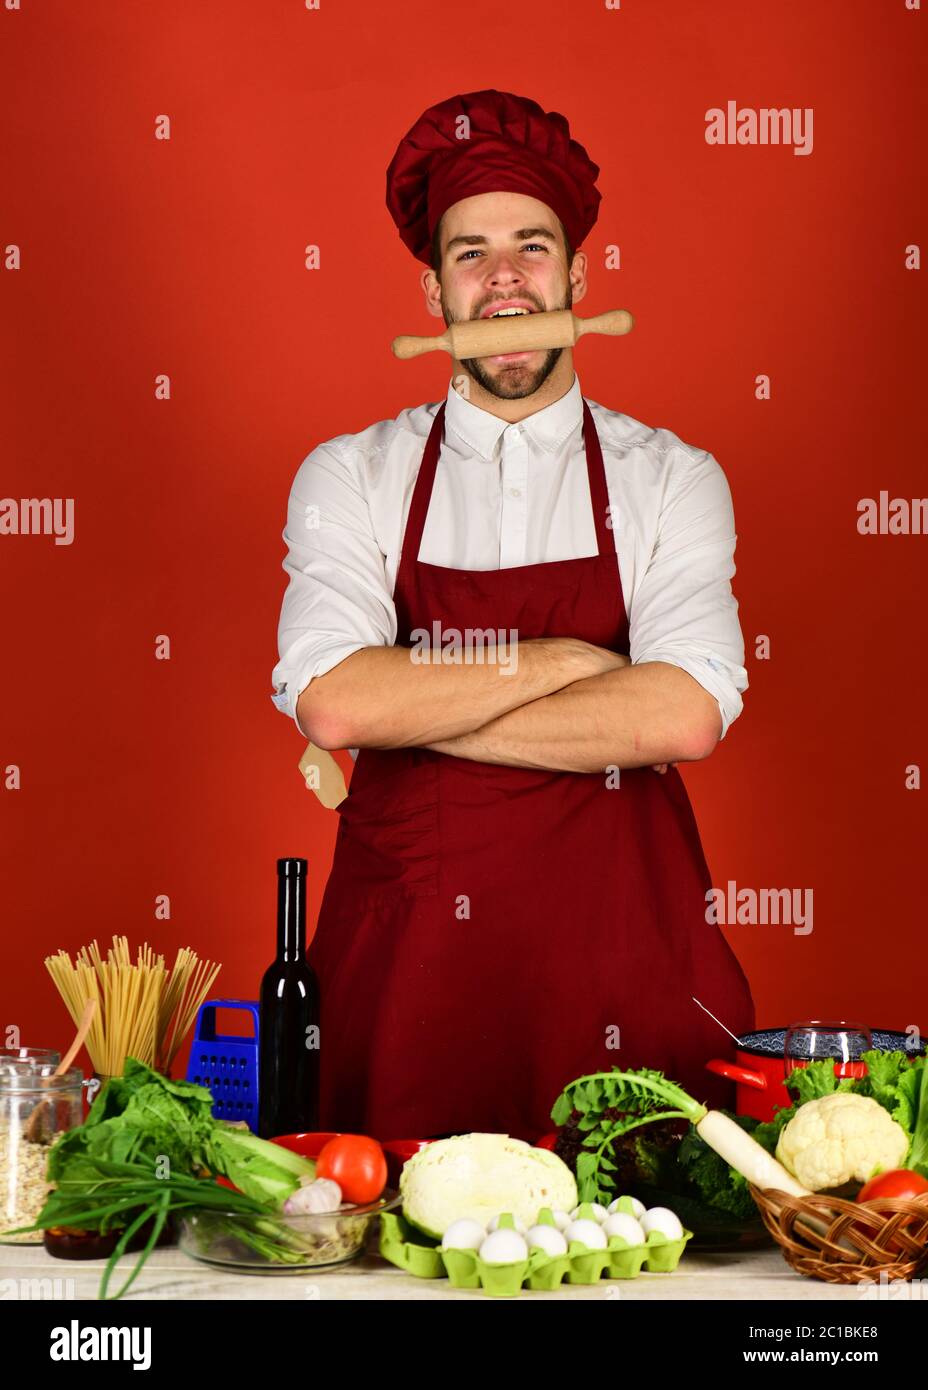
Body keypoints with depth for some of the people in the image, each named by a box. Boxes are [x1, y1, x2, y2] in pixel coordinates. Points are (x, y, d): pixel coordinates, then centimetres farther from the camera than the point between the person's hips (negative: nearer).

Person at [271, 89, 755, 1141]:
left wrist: (408, 712, -10)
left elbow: (686, 715, -11)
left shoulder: (671, 479, 5)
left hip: (620, 961, 0)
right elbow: (330, 701, -11)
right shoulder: (350, 477, 6)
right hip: (404, 964, 0)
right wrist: (564, 661, -9)